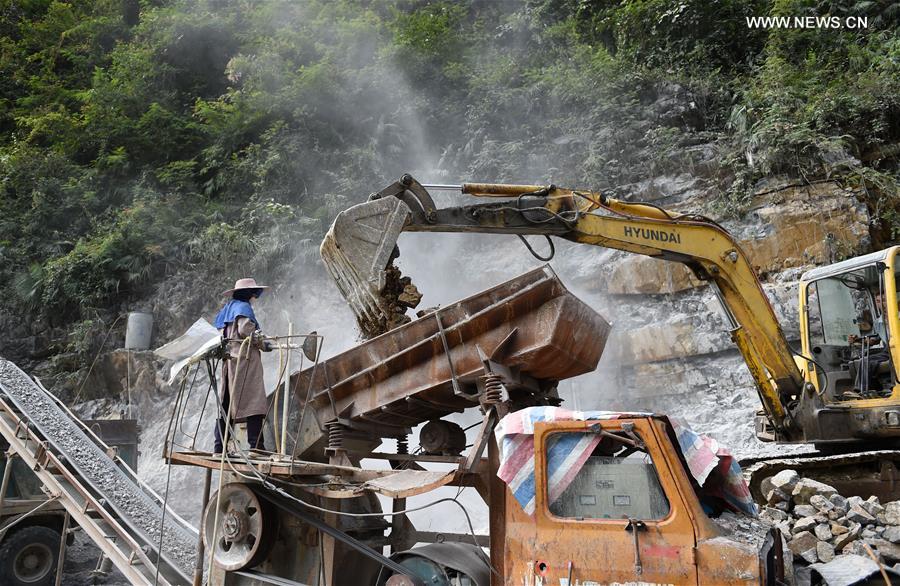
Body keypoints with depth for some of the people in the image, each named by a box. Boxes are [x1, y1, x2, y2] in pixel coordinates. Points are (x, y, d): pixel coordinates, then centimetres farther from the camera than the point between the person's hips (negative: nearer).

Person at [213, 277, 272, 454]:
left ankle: (220, 446, 10)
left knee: (227, 403, 9)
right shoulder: (243, 307, -4)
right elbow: (245, 329, -19)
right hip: (245, 359, -9)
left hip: (229, 360, 9)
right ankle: (256, 445, -17)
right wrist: (262, 343, -8)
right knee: (253, 401, -11)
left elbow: (223, 334, 17)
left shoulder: (227, 309, 23)